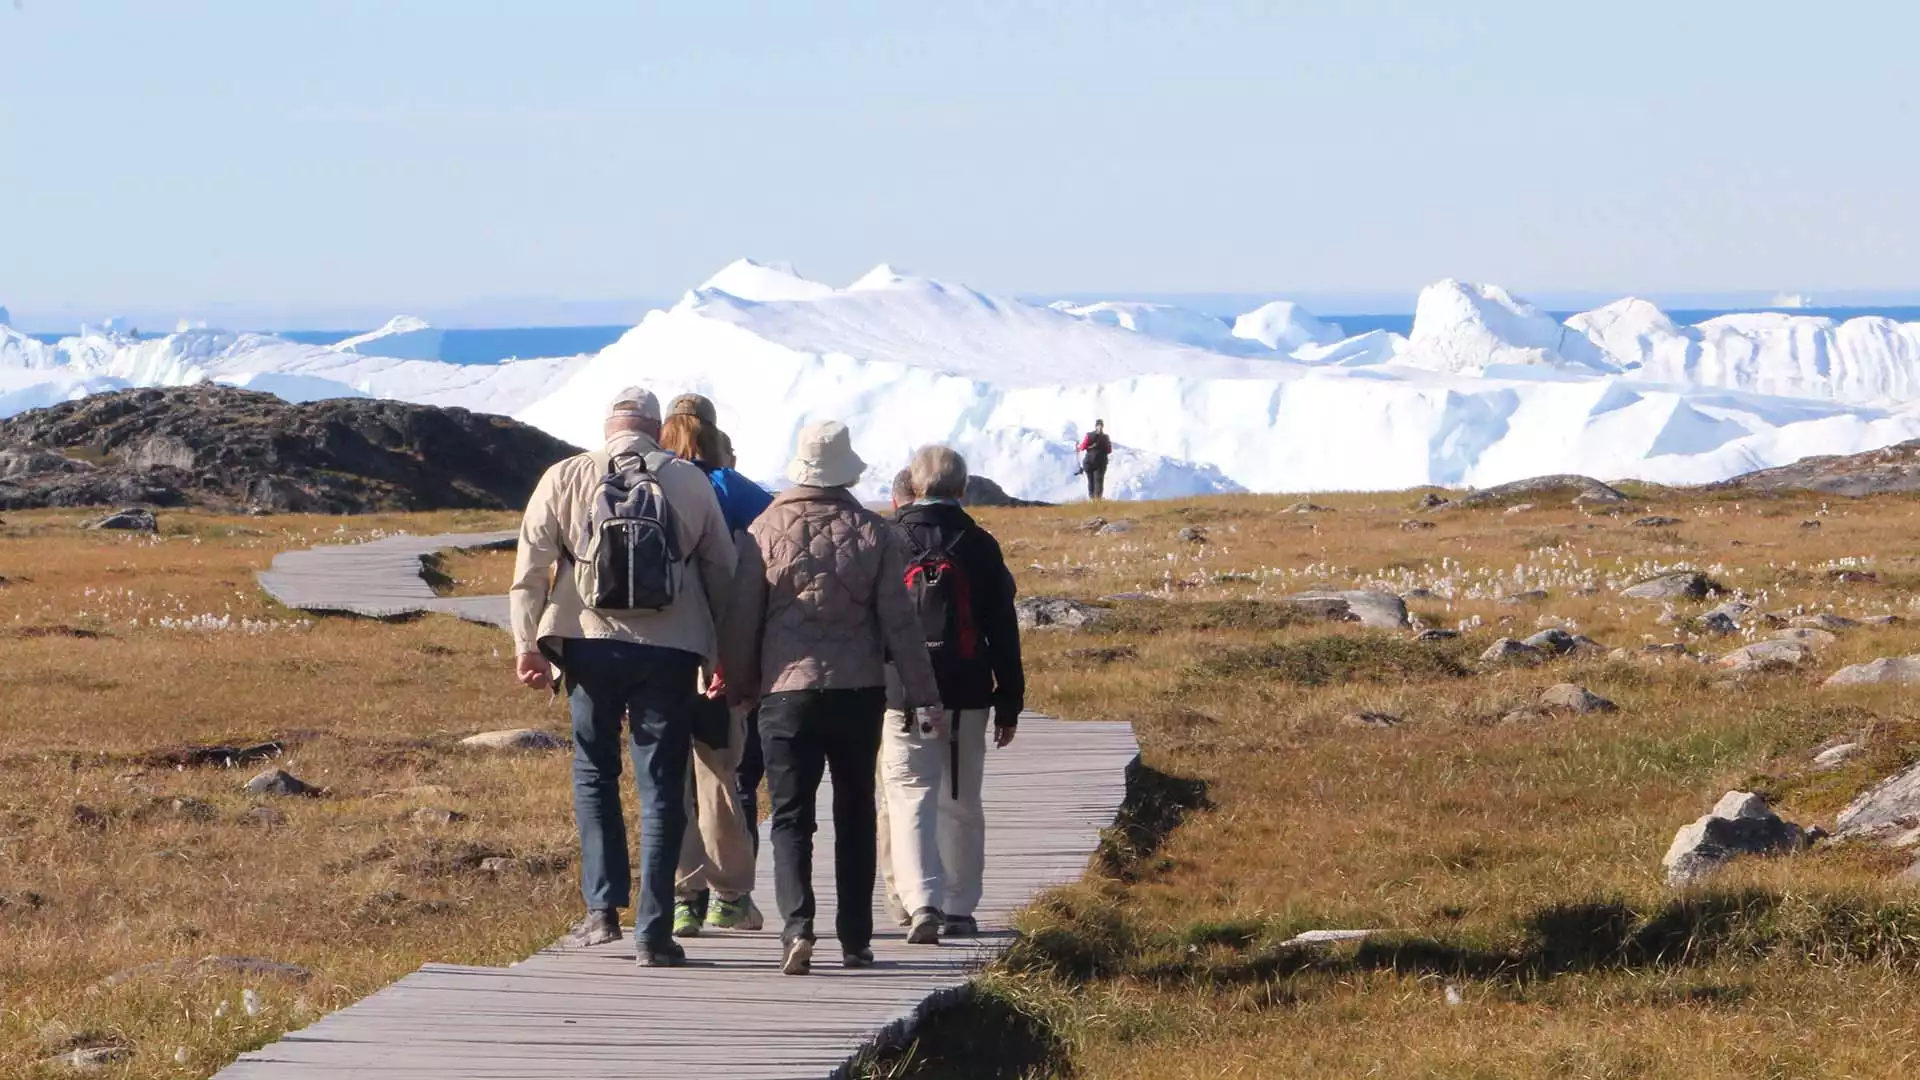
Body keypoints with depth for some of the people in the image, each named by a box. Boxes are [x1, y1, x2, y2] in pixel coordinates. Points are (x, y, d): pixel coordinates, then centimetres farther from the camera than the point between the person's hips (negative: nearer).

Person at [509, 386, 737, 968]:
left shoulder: (565, 477, 4)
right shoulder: (690, 482, 5)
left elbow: (530, 566, -1)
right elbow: (723, 572, 7)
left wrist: (527, 643, 3)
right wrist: (729, 654, 13)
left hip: (590, 643, 0)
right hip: (669, 650, 0)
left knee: (594, 772, 15)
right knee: (661, 788, 3)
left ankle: (603, 907, 4)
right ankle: (653, 932, 1)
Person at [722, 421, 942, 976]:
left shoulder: (765, 532, -2)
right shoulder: (875, 534, -1)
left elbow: (740, 619, 2)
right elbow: (899, 620, -1)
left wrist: (739, 685, 15)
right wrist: (921, 693, 4)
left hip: (787, 691, -1)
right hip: (859, 693, 1)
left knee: (791, 814, 1)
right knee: (855, 814, 13)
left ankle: (797, 926, -19)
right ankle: (856, 940, 14)